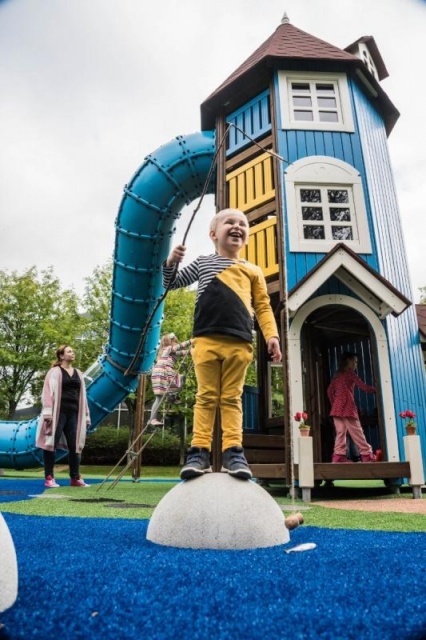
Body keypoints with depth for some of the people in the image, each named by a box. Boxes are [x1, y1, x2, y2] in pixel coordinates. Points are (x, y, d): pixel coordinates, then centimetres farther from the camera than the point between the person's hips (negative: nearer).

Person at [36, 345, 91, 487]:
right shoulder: (55, 371, 1)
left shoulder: (78, 373, 18)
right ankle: (49, 478, 6)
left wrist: (85, 415, 13)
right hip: (58, 413, -5)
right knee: (52, 444, -2)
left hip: (73, 413, 5)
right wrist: (48, 413, -16)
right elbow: (48, 392, -6)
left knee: (74, 445, 5)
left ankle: (75, 478, 13)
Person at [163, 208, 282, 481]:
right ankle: (200, 450, 3)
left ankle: (233, 451, 4)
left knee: (232, 398, 3)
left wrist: (272, 336, 1)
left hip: (239, 343, 1)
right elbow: (172, 283, 22)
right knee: (206, 396, 1)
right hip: (206, 340, 0)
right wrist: (172, 262, 2)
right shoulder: (203, 263, 18)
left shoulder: (253, 271, 17)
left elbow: (263, 306, 14)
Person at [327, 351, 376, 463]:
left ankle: (338, 456, -3)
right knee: (357, 433, -3)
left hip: (337, 407, 6)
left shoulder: (337, 375, 18)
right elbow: (363, 386, -4)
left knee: (340, 433, 3)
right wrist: (375, 390, 7)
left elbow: (329, 391, 17)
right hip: (347, 406, -6)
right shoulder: (350, 373, -1)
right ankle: (367, 455, 2)